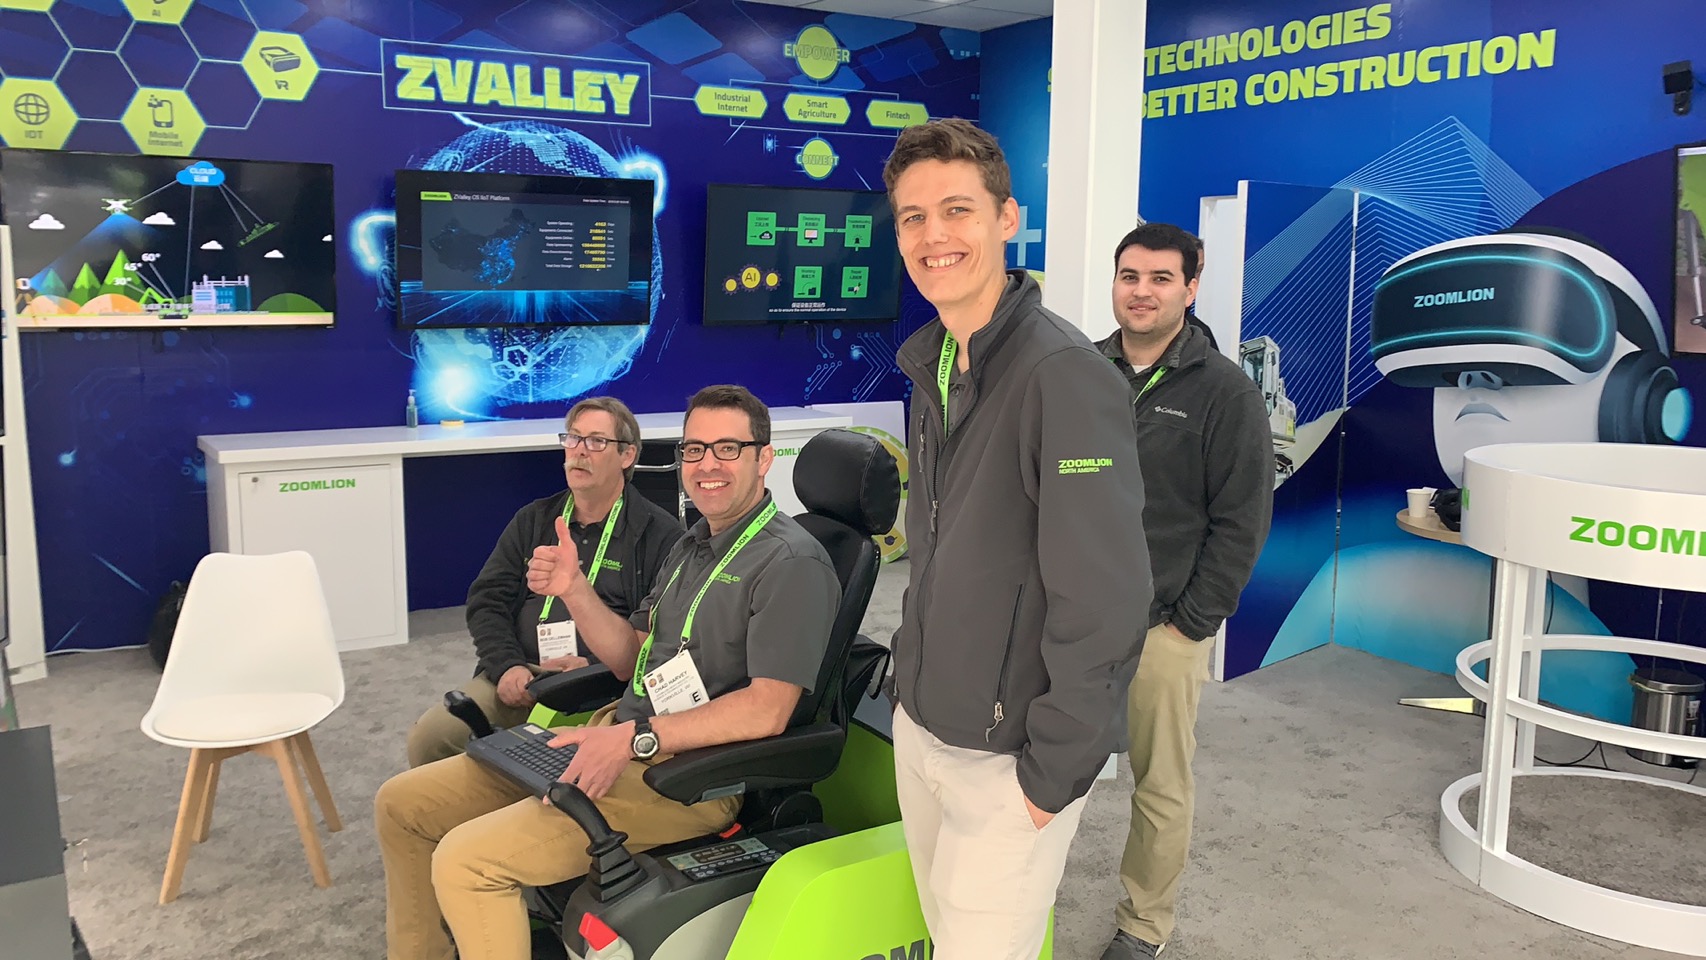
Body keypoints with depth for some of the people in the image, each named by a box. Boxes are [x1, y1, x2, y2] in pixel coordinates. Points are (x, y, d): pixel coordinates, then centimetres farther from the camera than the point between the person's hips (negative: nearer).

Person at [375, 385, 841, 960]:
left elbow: (766, 711, -22)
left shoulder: (792, 563, -14)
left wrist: (635, 739, -23)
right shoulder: (694, 546, 16)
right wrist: (573, 590, 2)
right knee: (402, 803, 9)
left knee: (465, 860, -23)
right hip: (625, 737, 9)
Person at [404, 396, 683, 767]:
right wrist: (507, 665, -4)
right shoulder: (532, 521, 20)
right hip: (517, 680, 5)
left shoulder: (660, 534, 3)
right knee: (428, 736, -17)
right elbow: (486, 601, 14)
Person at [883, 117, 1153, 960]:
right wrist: (912, 678, 14)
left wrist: (1053, 774, -18)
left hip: (1009, 757, -7)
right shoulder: (932, 366, 6)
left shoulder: (1067, 376, -20)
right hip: (918, 731, 8)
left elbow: (1105, 604, -22)